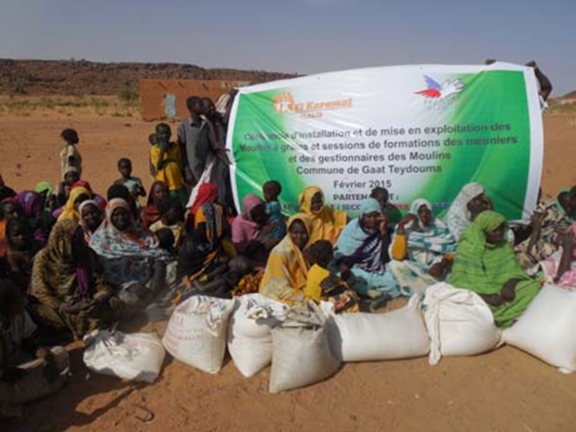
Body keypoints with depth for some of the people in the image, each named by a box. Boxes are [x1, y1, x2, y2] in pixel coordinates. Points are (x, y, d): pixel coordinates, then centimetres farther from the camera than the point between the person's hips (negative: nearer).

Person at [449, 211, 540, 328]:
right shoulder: (467, 248, -11)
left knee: (533, 286, -16)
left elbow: (513, 272, 3)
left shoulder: (505, 247, 6)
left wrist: (509, 286, -20)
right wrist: (485, 297, -28)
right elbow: (460, 282, -16)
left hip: (499, 293, 5)